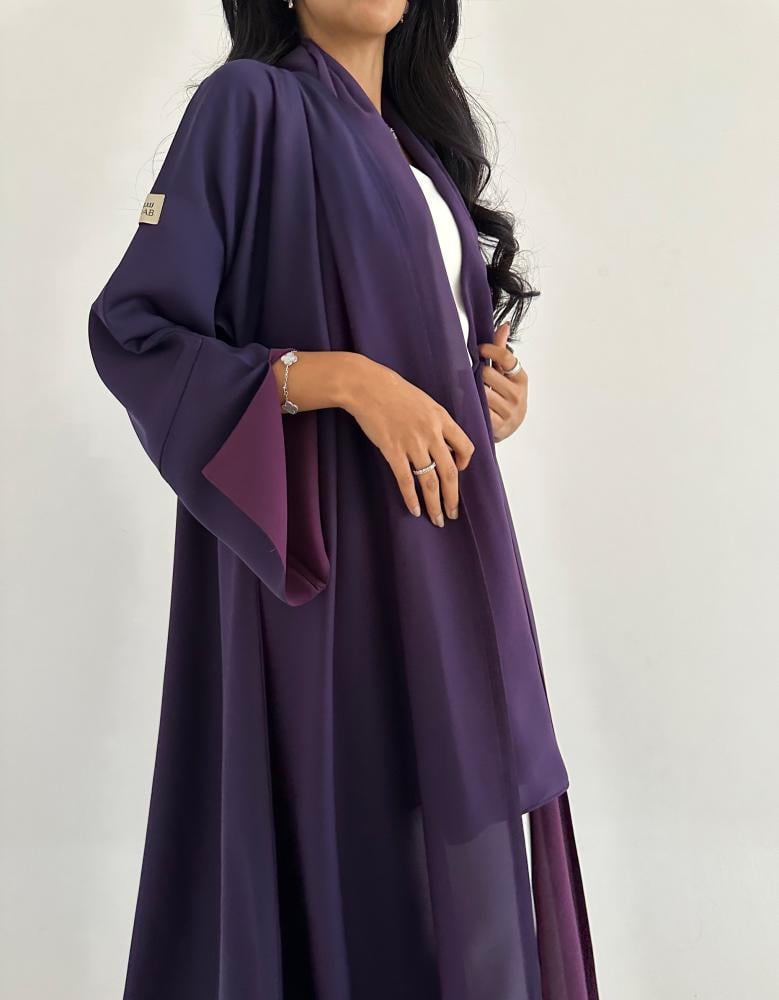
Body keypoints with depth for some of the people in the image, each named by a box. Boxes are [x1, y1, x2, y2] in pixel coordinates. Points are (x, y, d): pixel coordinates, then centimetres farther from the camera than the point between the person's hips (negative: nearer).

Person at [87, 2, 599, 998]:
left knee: (454, 853, 11)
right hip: (321, 555, -7)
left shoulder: (414, 133, 17)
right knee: (342, 848, 0)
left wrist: (491, 396, 3)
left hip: (444, 549, 7)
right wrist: (341, 378, -22)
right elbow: (132, 331, -12)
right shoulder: (250, 103, -5)